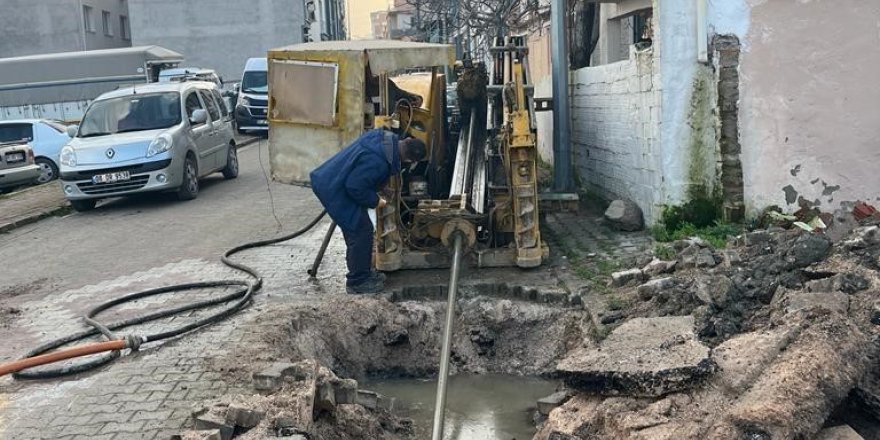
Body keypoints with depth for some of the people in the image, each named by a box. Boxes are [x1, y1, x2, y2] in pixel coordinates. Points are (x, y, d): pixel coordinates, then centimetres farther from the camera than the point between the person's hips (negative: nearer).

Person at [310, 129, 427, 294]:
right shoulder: (377, 162, -32)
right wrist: (375, 201, -10)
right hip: (334, 190, -10)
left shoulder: (388, 137, -2)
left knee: (361, 230, 18)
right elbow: (355, 187, -27)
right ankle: (357, 282, 9)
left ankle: (363, 272, 31)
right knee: (361, 232, -4)